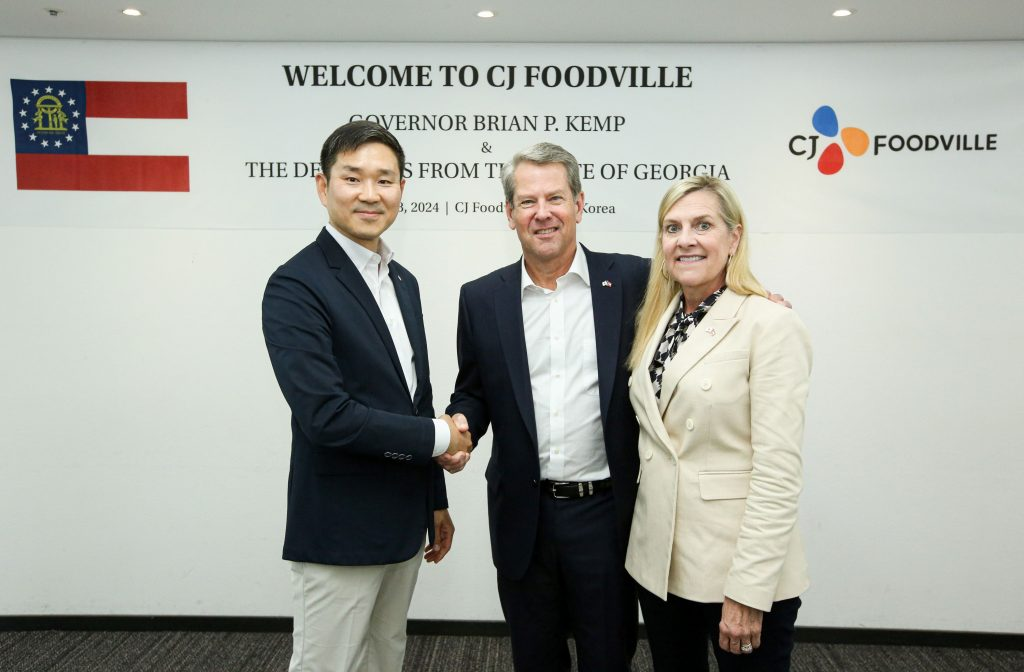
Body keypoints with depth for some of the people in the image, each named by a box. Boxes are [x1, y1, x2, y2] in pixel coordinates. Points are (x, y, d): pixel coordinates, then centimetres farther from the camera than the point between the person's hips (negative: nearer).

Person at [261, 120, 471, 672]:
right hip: (338, 531, -7)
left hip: (403, 523, 8)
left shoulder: (403, 281, 9)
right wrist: (438, 439, -15)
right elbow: (326, 415, -25)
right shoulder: (296, 286, -16)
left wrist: (436, 500, 17)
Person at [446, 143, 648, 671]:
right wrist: (460, 424, -12)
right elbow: (472, 392, 9)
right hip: (523, 516, 2)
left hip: (606, 511, -1)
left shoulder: (632, 280, -4)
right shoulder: (481, 299, 2)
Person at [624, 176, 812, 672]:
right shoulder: (656, 319, 8)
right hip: (657, 561, 6)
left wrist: (749, 592, -19)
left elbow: (778, 470, -17)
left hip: (736, 565, -6)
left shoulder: (770, 324, -14)